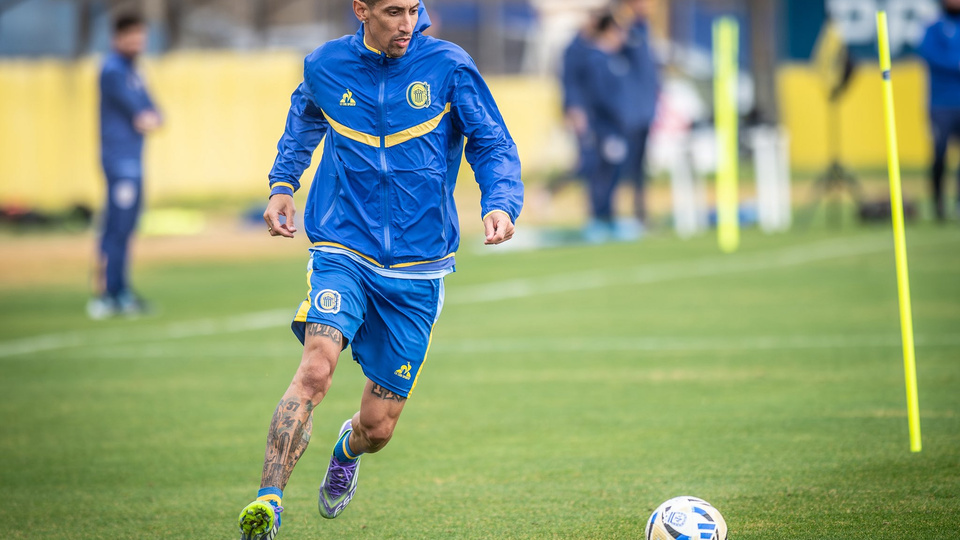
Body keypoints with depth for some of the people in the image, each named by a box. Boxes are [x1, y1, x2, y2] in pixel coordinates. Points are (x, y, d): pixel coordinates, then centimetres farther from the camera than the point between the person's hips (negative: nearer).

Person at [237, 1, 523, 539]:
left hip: (417, 267, 0)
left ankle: (348, 449, 45)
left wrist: (501, 204, -17)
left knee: (378, 426, 7)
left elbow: (494, 146, 1)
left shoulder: (449, 66, -4)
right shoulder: (324, 67, 2)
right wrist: (282, 185, 12)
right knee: (316, 367, -29)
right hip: (342, 253, 0)